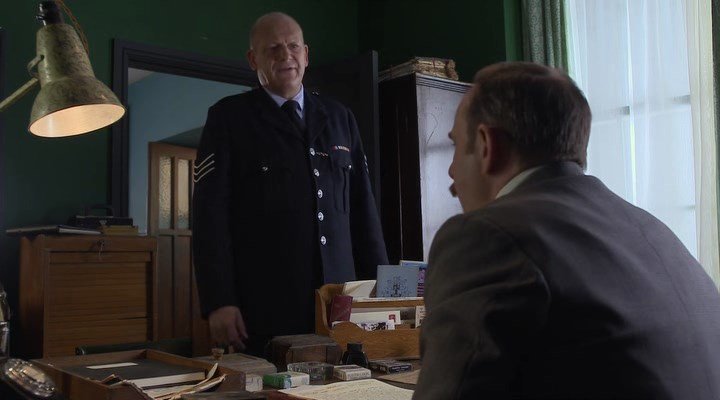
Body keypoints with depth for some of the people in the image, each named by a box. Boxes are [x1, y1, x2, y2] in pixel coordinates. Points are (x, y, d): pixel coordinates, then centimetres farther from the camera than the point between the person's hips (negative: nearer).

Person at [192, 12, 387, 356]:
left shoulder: (339, 118, 15)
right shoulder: (229, 117, 3)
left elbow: (363, 207, 14)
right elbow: (210, 212, -4)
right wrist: (219, 302, -12)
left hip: (339, 300, 3)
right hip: (263, 307, -3)